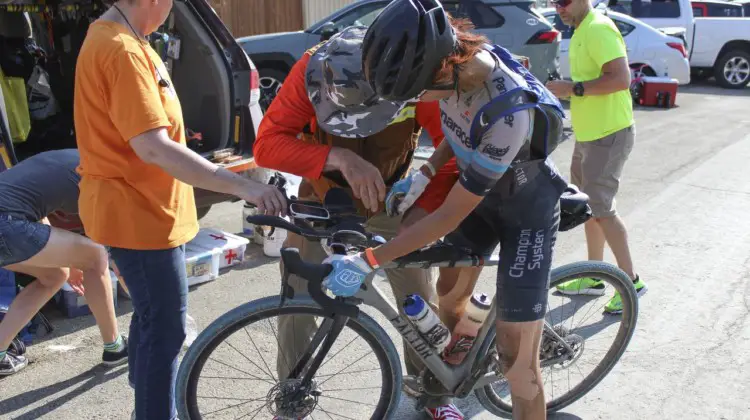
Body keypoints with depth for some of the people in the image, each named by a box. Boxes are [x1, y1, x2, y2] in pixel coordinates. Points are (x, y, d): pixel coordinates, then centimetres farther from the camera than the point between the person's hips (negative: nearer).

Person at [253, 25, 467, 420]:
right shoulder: (310, 70, -28)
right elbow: (266, 144, -32)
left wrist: (425, 212, -34)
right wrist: (339, 158, -46)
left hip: (390, 202, 0)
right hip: (324, 198, 0)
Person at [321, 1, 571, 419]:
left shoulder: (508, 113, -41)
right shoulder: (457, 57, -19)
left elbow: (449, 216, -32)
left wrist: (367, 261, -28)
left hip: (526, 211, -6)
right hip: (479, 190, 7)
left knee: (518, 362, -2)